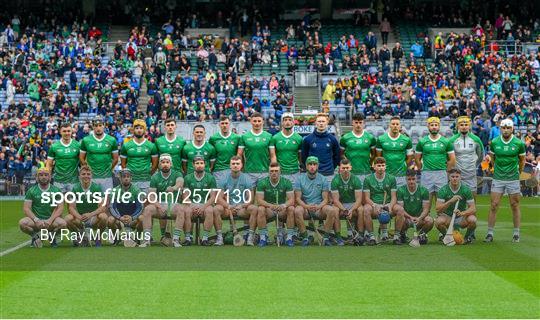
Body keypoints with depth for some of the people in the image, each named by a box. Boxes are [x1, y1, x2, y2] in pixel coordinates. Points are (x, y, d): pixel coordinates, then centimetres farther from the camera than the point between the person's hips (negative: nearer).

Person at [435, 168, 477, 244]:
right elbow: (438, 208, -18)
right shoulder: (443, 190, -10)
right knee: (439, 221, -34)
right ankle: (445, 235, 1)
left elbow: (473, 209, -13)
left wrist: (462, 213, -33)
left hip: (462, 218, 0)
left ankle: (469, 236, 1)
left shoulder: (466, 190, -9)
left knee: (472, 219, -32)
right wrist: (450, 201, -33)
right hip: (448, 217, 0)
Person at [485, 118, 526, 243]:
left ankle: (516, 233, 13)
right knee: (494, 205, -2)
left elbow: (522, 160, 11)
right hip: (497, 179, 1)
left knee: (515, 206, 4)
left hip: (513, 179, -1)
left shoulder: (519, 143, -4)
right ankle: (490, 233, 3)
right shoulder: (494, 142, -1)